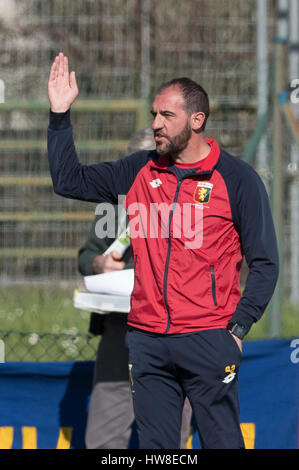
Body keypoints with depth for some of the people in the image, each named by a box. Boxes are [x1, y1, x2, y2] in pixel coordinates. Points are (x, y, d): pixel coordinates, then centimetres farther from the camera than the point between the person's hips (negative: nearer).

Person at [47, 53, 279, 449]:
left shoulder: (236, 178, 0)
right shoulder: (139, 171, 11)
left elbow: (264, 263, 0)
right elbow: (69, 181, 15)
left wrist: (238, 328, -9)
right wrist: (60, 114, 7)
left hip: (208, 341, -4)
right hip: (147, 341, 4)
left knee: (221, 442, -5)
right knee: (155, 447, 5)